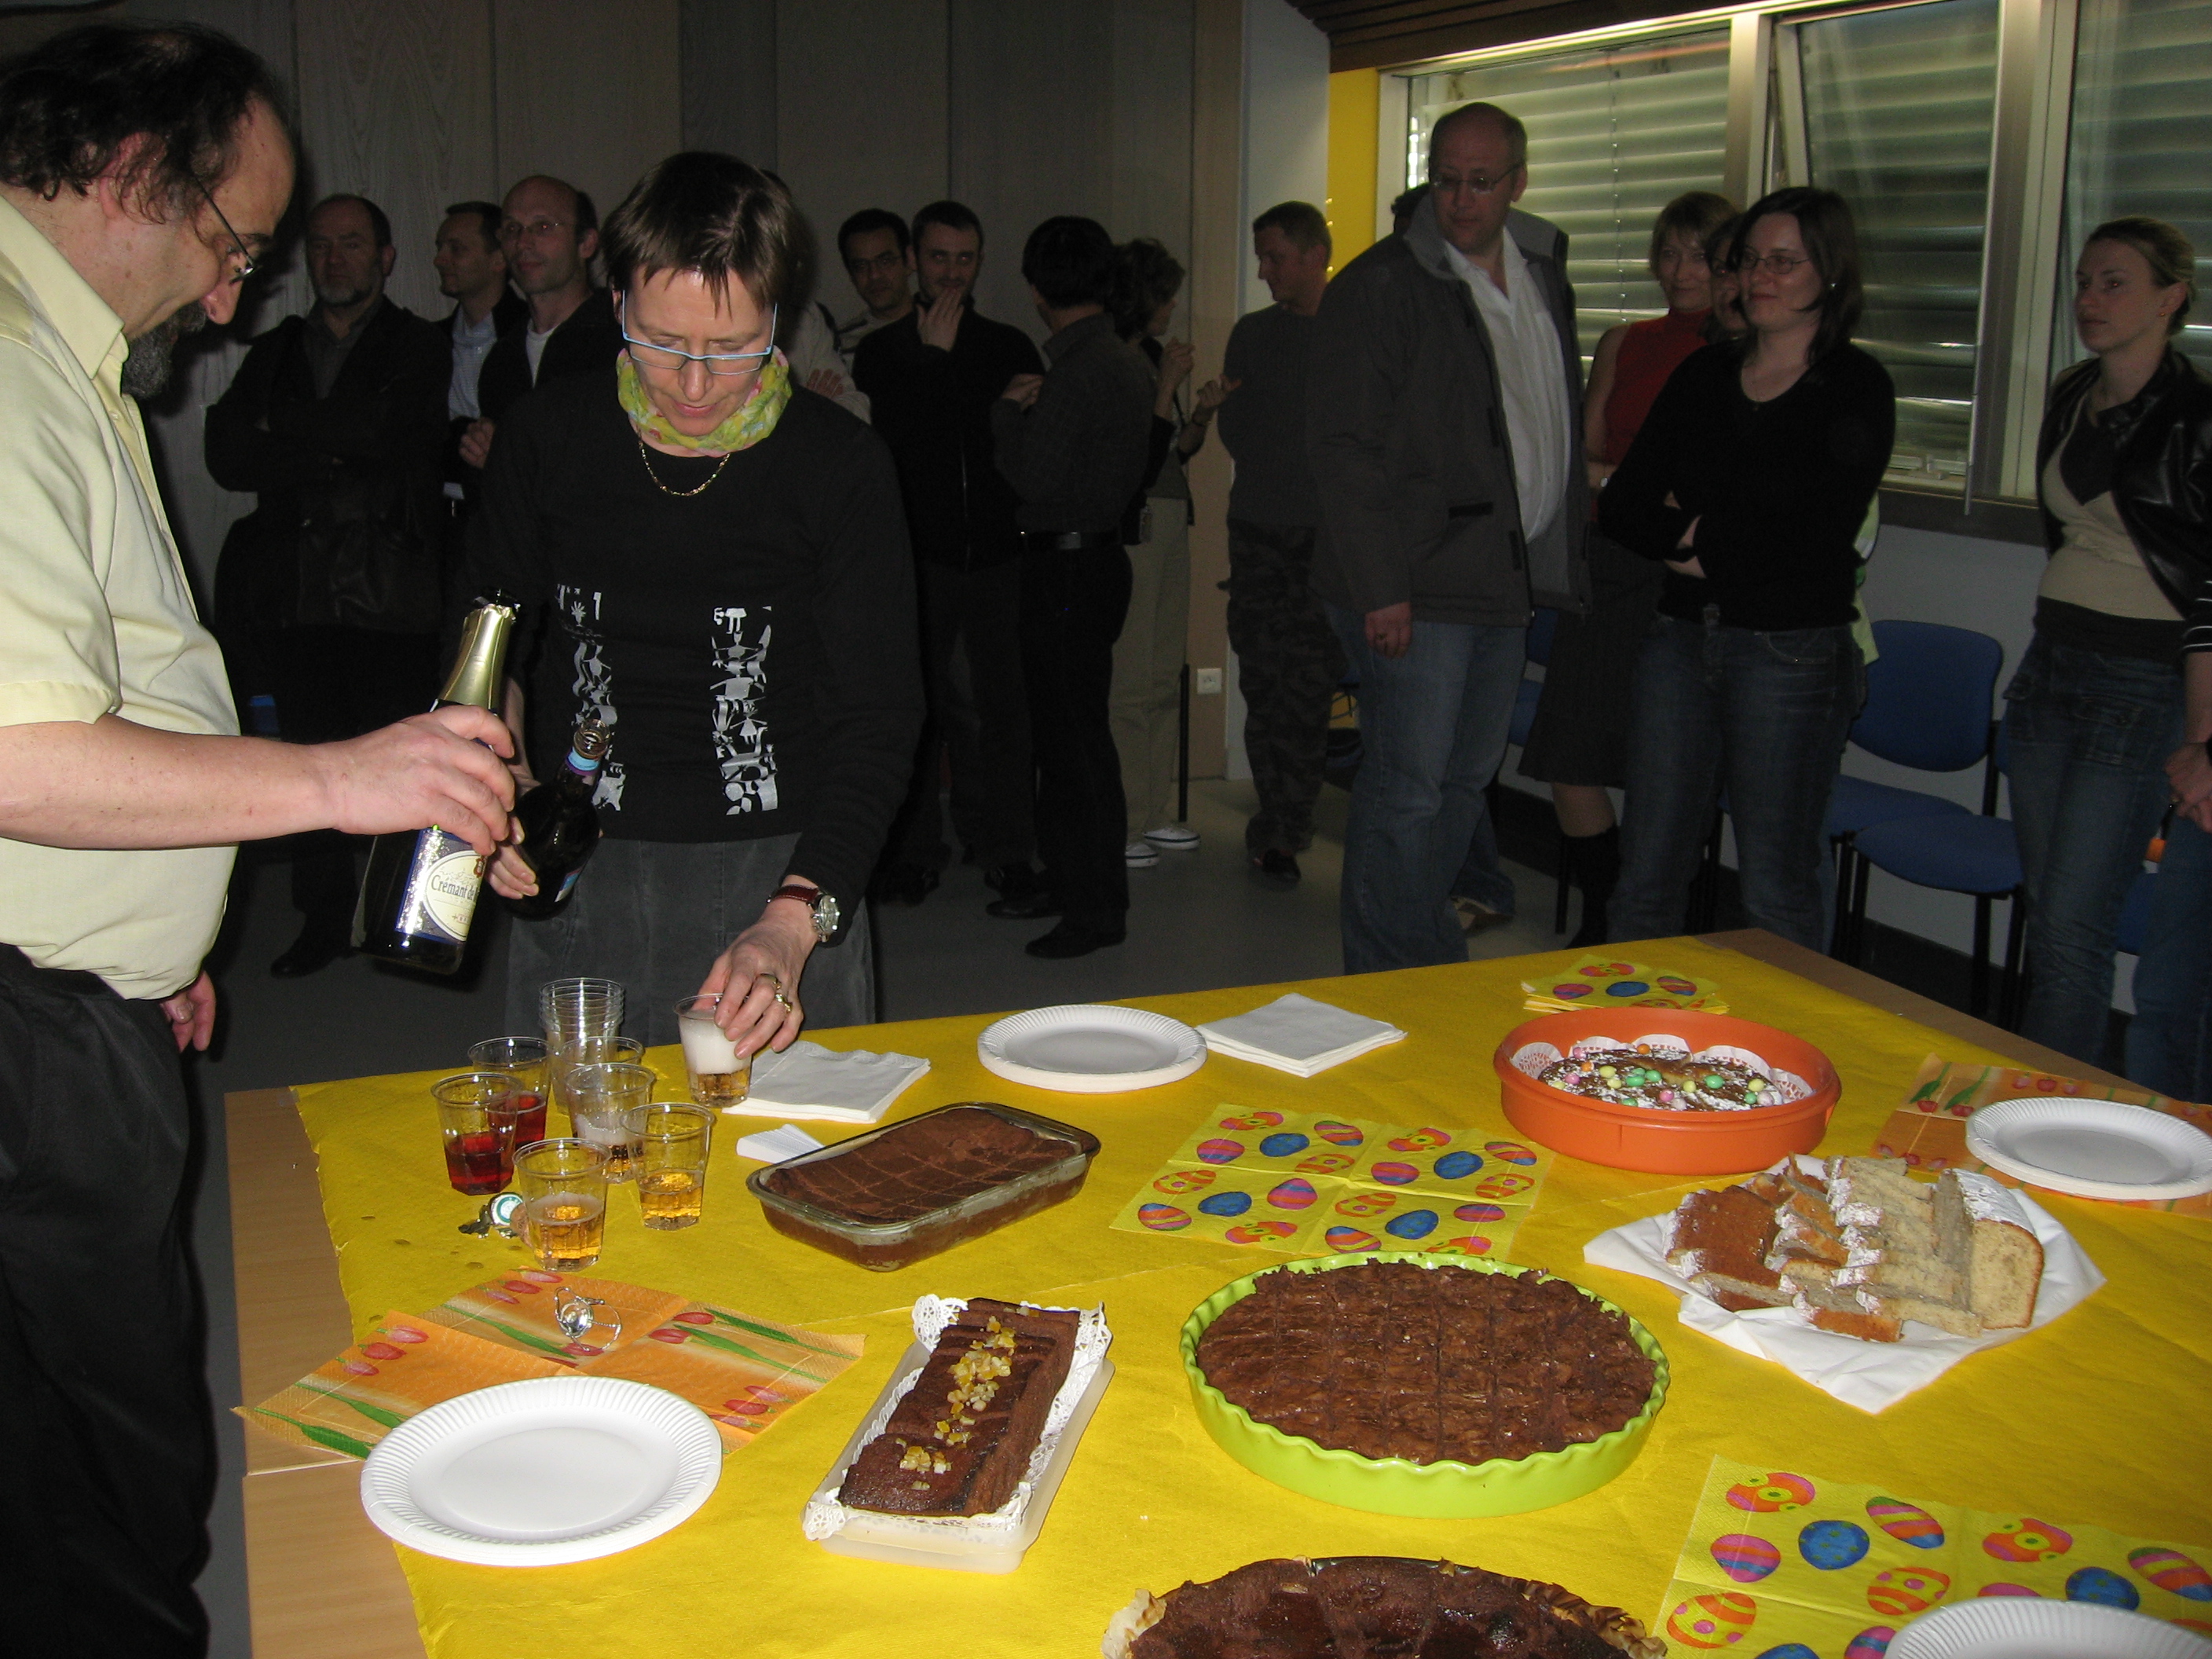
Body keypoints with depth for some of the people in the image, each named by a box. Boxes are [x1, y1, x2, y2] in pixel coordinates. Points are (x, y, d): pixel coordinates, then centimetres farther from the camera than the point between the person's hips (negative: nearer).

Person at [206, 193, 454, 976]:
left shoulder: (420, 347, 8)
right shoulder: (275, 350, 19)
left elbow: (385, 426, -11)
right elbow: (227, 456, 6)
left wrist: (282, 426, 0)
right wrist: (334, 453, -6)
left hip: (393, 589, -4)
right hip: (297, 589, 4)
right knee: (311, 750, 3)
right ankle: (325, 918, 12)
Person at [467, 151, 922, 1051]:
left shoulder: (838, 463, -8)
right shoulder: (548, 435, -1)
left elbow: (877, 715, -10)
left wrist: (794, 921, -23)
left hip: (781, 870, -2)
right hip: (576, 868, 2)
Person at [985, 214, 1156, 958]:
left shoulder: (1077, 372, -19)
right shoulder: (1129, 360, 12)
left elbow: (1033, 475, -21)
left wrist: (1008, 409, -4)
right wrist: (1027, 410, 6)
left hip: (1069, 567, -10)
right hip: (1097, 554, 10)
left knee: (1075, 736, -4)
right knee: (1061, 730, 18)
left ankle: (1098, 907, 2)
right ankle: (1067, 878, 28)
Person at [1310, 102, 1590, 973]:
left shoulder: (1546, 286, 16)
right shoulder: (1379, 285, -7)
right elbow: (1342, 449, -12)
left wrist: (1563, 562, 15)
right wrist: (1380, 588, -17)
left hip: (1510, 581, 7)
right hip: (1413, 590, -7)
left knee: (1467, 780, 14)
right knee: (1407, 789, -5)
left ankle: (1431, 955, 28)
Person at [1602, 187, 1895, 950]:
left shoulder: (1856, 388, -3)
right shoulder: (1704, 374, 12)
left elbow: (1814, 542, -12)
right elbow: (1622, 506, 7)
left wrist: (1687, 530, -2)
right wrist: (1717, 541, -8)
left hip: (1792, 651, -5)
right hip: (1681, 636, 5)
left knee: (1776, 892, 1)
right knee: (1646, 873, 7)